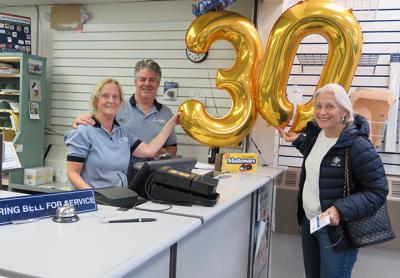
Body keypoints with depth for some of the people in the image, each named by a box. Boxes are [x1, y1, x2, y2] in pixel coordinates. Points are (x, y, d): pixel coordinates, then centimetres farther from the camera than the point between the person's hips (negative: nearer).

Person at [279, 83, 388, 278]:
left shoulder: (358, 146, -22)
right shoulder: (315, 133, 2)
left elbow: (378, 191, -19)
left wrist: (341, 210, -29)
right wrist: (297, 140, 16)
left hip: (337, 230, -7)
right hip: (308, 223, 7)